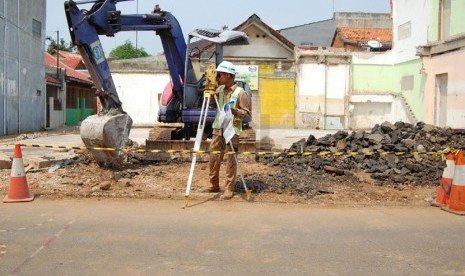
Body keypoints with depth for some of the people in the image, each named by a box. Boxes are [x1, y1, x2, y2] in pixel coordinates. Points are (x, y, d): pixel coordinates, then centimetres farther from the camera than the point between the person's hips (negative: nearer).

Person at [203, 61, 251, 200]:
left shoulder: (240, 92, -10)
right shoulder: (220, 89, 10)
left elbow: (247, 114, -10)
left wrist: (235, 111, -28)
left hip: (232, 131, -7)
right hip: (218, 129, 7)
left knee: (230, 160, -3)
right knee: (214, 157, 11)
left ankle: (229, 189, 4)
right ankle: (213, 185, 25)